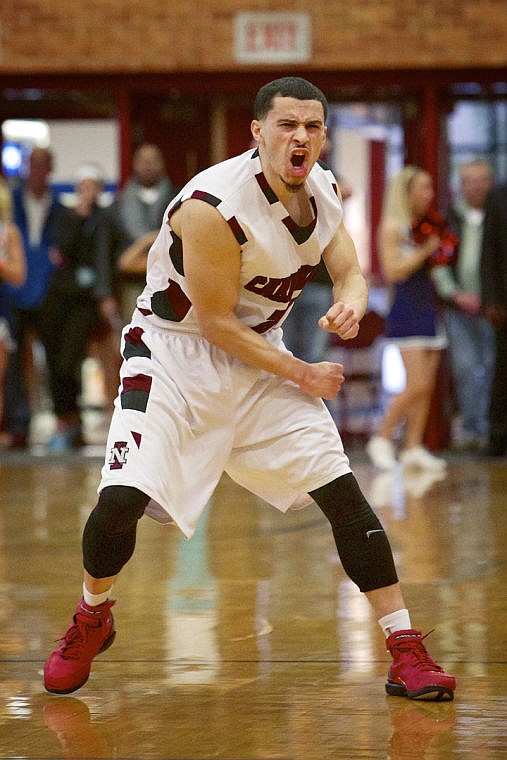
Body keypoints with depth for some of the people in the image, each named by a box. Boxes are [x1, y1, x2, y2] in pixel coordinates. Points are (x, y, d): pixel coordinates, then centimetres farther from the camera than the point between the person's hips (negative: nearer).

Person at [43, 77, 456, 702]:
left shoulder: (322, 189, -5)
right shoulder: (213, 205, -27)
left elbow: (350, 271, 7)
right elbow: (214, 322, -20)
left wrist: (350, 305, -18)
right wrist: (301, 375, -15)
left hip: (262, 356, 6)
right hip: (175, 353, -5)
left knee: (344, 495, -5)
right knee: (121, 498, -19)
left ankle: (406, 653, 2)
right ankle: (91, 621, 11)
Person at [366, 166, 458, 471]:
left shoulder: (427, 226, 14)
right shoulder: (393, 228, -7)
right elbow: (393, 271, -15)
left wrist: (441, 250, 6)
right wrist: (425, 251, -14)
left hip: (429, 309, 8)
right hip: (406, 312, -8)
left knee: (427, 386, 3)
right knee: (417, 385, -14)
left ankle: (413, 448, 6)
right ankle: (382, 439, -1)